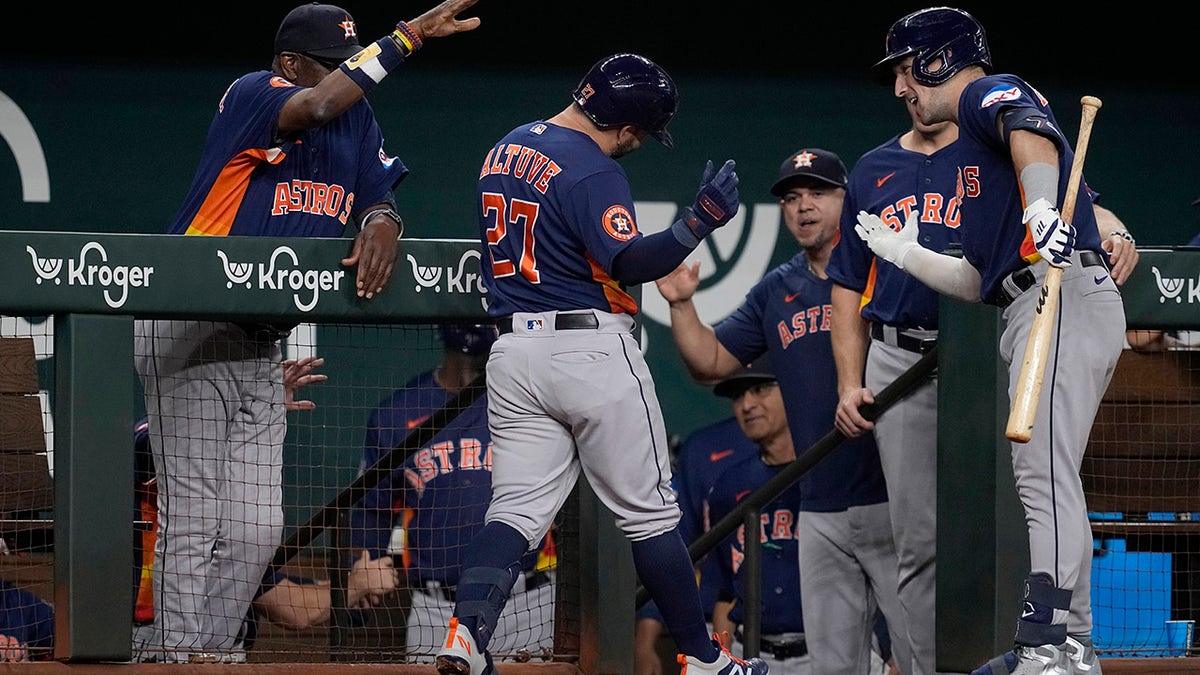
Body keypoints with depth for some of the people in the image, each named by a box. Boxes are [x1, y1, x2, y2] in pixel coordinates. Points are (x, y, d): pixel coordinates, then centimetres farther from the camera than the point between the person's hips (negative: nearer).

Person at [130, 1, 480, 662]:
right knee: (193, 523, -9)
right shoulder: (252, 95, -13)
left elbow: (378, 197, 6)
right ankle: (180, 663, -6)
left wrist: (381, 222, -19)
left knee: (257, 531, 5)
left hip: (261, 346, 8)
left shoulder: (358, 119, 11)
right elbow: (315, 107, -32)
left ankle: (208, 657, 16)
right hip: (187, 334, -8)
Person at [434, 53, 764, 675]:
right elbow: (629, 261, -25)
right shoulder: (593, 171, -15)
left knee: (516, 510, 2)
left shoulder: (503, 151, 13)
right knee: (650, 512, 4)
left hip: (512, 353, 7)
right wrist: (698, 222, -30)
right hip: (592, 348, -6)